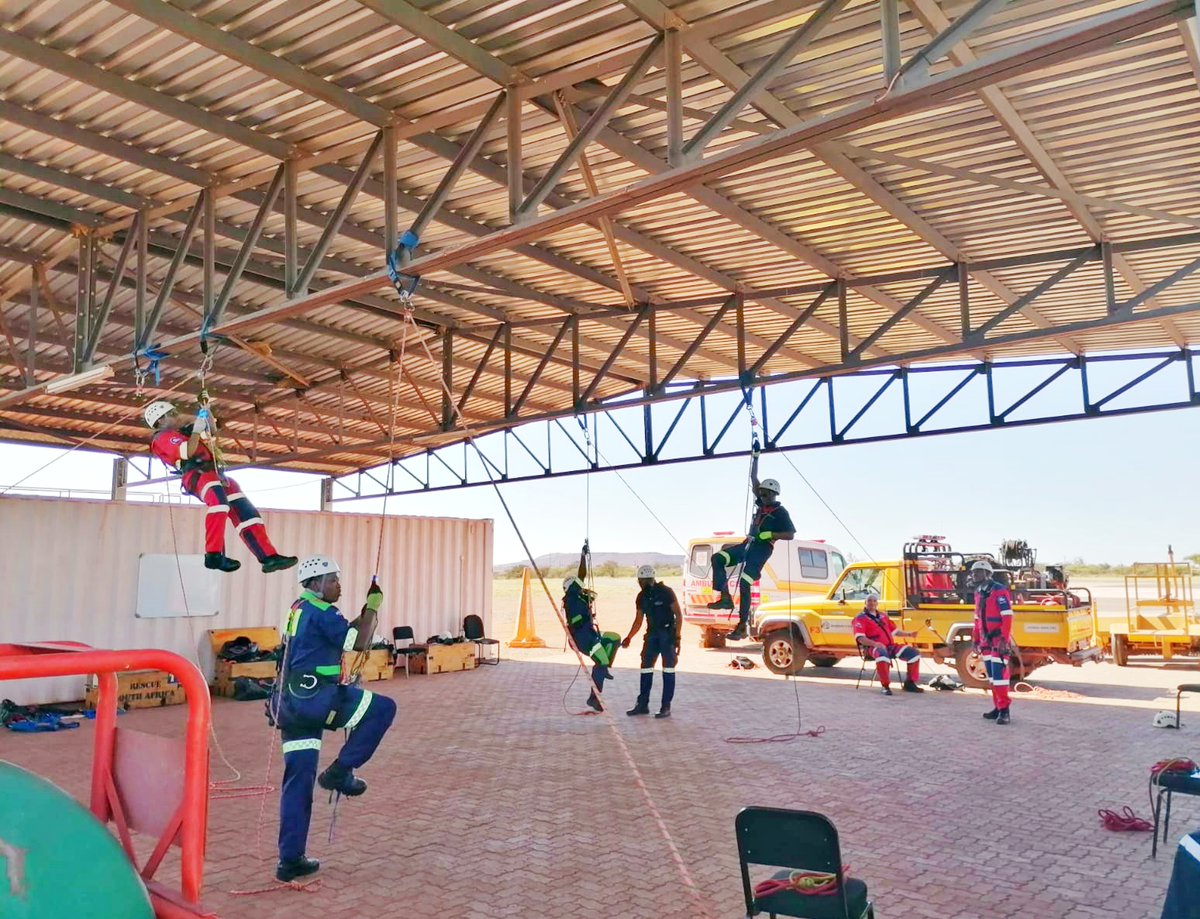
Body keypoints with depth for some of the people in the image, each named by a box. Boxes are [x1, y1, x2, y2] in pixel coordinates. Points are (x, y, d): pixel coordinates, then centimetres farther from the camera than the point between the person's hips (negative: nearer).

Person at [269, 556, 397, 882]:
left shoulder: (298, 610, 20)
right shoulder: (320, 612, -11)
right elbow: (360, 642, -12)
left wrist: (366, 612, 20)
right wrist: (373, 608, 0)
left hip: (290, 703, 10)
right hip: (313, 697, -10)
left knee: (298, 781, 12)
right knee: (383, 708, -1)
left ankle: (291, 861, 16)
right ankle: (340, 771, 0)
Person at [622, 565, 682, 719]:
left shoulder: (666, 592, -13)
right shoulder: (641, 597, 5)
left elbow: (678, 614, -11)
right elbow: (639, 619, 13)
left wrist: (677, 637, -16)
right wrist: (629, 637, 6)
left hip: (668, 633, -6)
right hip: (652, 634, 6)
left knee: (668, 669, -4)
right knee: (646, 667, 5)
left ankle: (666, 707, 1)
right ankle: (643, 704, 13)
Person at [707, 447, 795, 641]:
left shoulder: (781, 512, -4)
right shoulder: (761, 503, 15)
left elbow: (791, 534, -8)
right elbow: (754, 479, 18)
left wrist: (770, 534, -19)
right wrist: (756, 455, 15)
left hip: (762, 549, -7)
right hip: (748, 544, 8)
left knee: (744, 585, -17)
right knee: (718, 558, -10)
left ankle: (743, 626, -13)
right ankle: (725, 598, -13)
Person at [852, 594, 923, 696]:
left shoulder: (883, 616, 26)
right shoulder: (860, 618, 2)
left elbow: (895, 631, 28)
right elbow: (860, 638, -12)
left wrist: (909, 634, 12)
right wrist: (874, 643, -28)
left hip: (891, 646, 7)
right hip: (874, 648, -7)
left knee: (914, 653, -4)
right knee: (882, 655, -42)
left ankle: (910, 683, 7)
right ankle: (885, 686, -30)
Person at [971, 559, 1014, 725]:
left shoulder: (999, 591, -14)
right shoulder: (978, 593, 13)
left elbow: (1007, 617, -19)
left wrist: (1004, 640, -23)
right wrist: (976, 639, 18)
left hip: (999, 639, -9)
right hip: (986, 640, 9)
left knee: (999, 673, -11)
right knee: (991, 675, 11)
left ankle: (1004, 710, -7)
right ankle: (998, 707, 18)